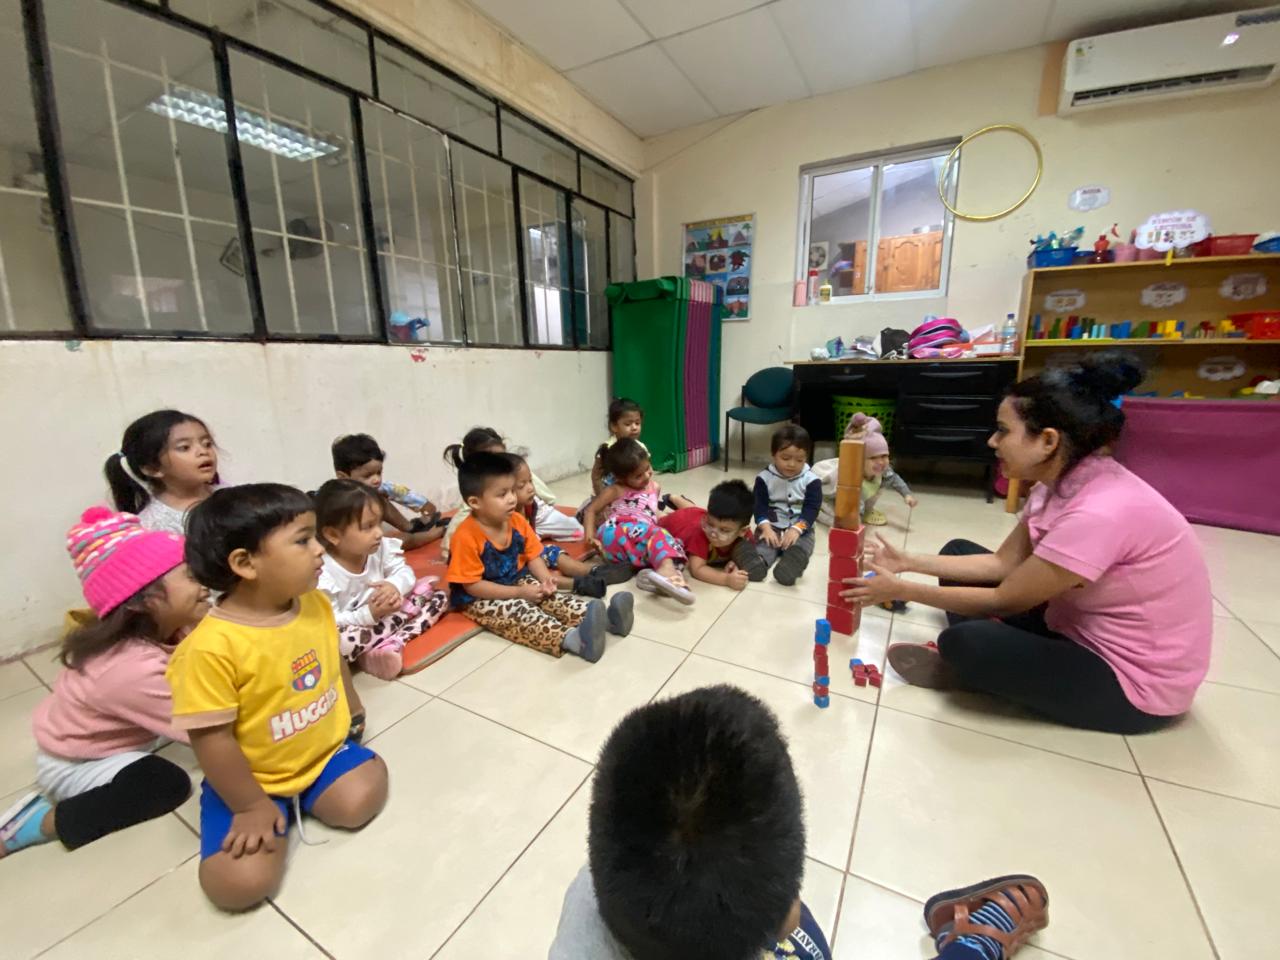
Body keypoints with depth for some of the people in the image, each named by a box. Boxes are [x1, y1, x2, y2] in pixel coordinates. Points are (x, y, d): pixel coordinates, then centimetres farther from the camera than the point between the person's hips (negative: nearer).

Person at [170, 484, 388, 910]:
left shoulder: (317, 604, -10)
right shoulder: (211, 646, -29)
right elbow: (212, 738, -22)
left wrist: (352, 712, 17)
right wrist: (251, 806, -15)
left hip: (323, 751, 5)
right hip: (252, 780, -4)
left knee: (361, 798, -16)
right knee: (239, 883, -16)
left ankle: (301, 796, 14)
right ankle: (274, 811, 13)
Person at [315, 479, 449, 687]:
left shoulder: (381, 548, -8)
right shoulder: (323, 575, -25)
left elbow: (405, 572, -5)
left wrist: (395, 586, -28)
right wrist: (368, 615, -35)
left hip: (383, 618, 7)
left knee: (436, 595, -6)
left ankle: (390, 646, -22)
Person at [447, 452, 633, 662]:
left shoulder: (516, 521, -5)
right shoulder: (466, 536, -24)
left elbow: (533, 556, 4)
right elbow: (472, 585, -21)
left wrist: (545, 578, -17)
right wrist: (519, 593, -23)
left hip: (518, 581, 7)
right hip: (482, 600, -6)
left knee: (549, 595, -17)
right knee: (520, 611, -31)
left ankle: (603, 619, -33)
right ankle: (572, 638, -55)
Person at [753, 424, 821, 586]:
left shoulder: (811, 480, -3)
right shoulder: (764, 478, -2)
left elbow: (811, 509, -10)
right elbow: (760, 506, -7)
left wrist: (796, 529, -27)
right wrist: (766, 527, -25)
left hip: (800, 528, 0)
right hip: (772, 526, 1)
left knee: (799, 548, -31)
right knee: (763, 543, -30)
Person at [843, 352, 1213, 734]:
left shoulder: (1099, 514, -34)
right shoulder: (1061, 482, -6)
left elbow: (1002, 602, -24)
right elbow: (1003, 563, 3)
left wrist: (902, 590, -16)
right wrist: (910, 562, -3)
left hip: (1134, 681, -9)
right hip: (1080, 630, 9)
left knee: (964, 641, -31)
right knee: (957, 552, 6)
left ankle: (966, 665, 3)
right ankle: (969, 661, -4)